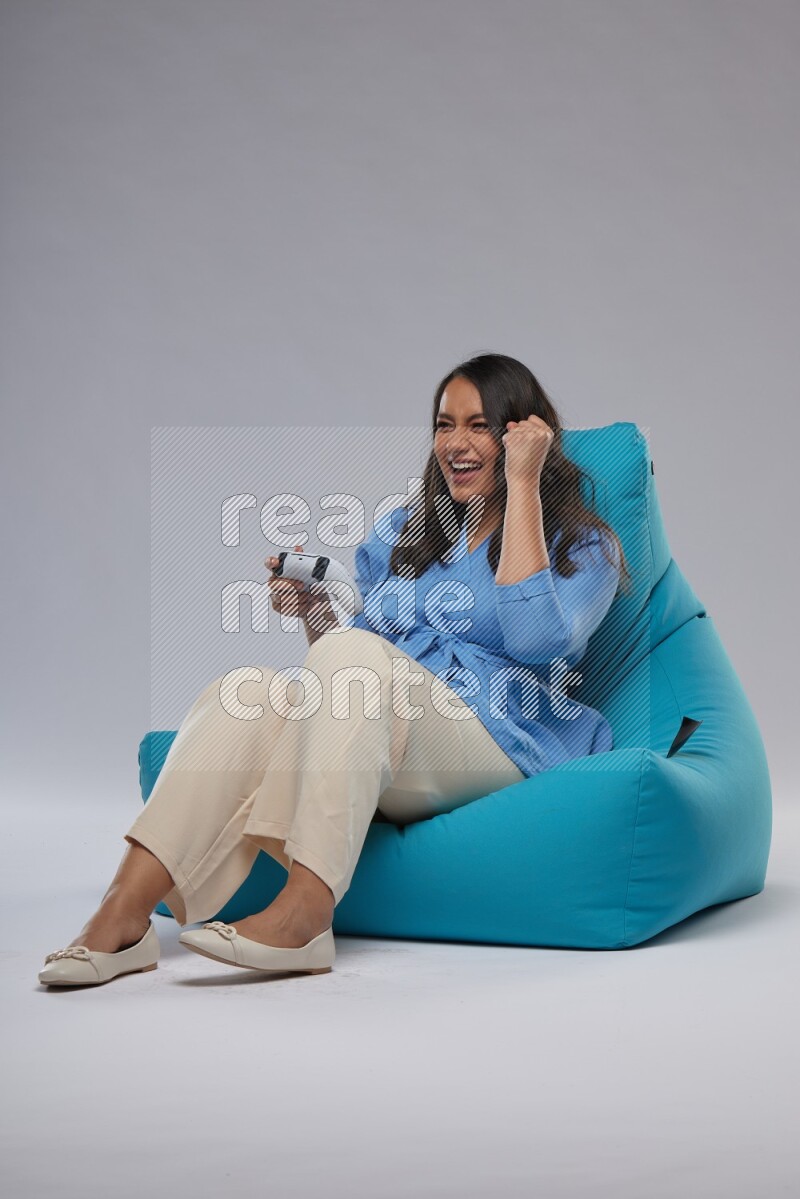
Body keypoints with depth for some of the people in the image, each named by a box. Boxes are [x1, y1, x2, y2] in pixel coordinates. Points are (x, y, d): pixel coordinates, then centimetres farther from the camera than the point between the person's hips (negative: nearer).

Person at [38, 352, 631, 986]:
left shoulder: (582, 543, 10)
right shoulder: (401, 533, 24)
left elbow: (535, 639, -13)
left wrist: (523, 486, -8)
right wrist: (315, 612, 3)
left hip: (497, 746, -4)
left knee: (352, 655, -32)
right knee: (246, 688, -26)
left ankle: (304, 912, -42)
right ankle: (123, 913, -37)